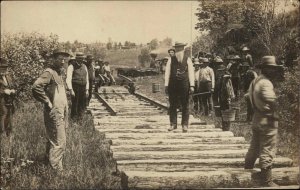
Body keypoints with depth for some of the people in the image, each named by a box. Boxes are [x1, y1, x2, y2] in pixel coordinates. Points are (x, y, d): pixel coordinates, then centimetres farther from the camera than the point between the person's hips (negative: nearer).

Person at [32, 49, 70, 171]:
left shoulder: (59, 73, 15)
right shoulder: (48, 73, -15)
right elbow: (36, 87, -29)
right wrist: (48, 103, -21)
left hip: (61, 113, 9)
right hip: (54, 114, -9)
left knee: (53, 141, 18)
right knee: (59, 143, -7)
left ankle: (50, 160, 29)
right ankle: (56, 170, -1)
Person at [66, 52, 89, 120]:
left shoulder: (84, 67, 13)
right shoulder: (72, 67, -5)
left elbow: (87, 79, 15)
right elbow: (68, 79, -10)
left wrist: (87, 90, 8)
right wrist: (71, 90, -17)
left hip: (83, 89, 5)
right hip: (75, 88, -5)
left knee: (82, 105, 7)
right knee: (75, 104, -3)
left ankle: (79, 117, 17)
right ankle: (74, 118, 8)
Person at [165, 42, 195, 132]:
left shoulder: (187, 59, 4)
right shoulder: (171, 60, 6)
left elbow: (191, 73, 1)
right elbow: (167, 73, 6)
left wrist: (192, 85, -8)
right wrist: (166, 85, -1)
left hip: (184, 85, -1)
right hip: (173, 85, 1)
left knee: (185, 106, 2)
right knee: (172, 105, 4)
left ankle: (184, 125, 7)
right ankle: (173, 124, 12)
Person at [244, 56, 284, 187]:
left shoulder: (255, 81, 12)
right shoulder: (266, 83, -19)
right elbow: (271, 100, -33)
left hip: (256, 118, 9)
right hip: (268, 120, -9)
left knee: (254, 147, 22)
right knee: (267, 151, -2)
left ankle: (248, 168, 35)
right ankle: (266, 181, 4)